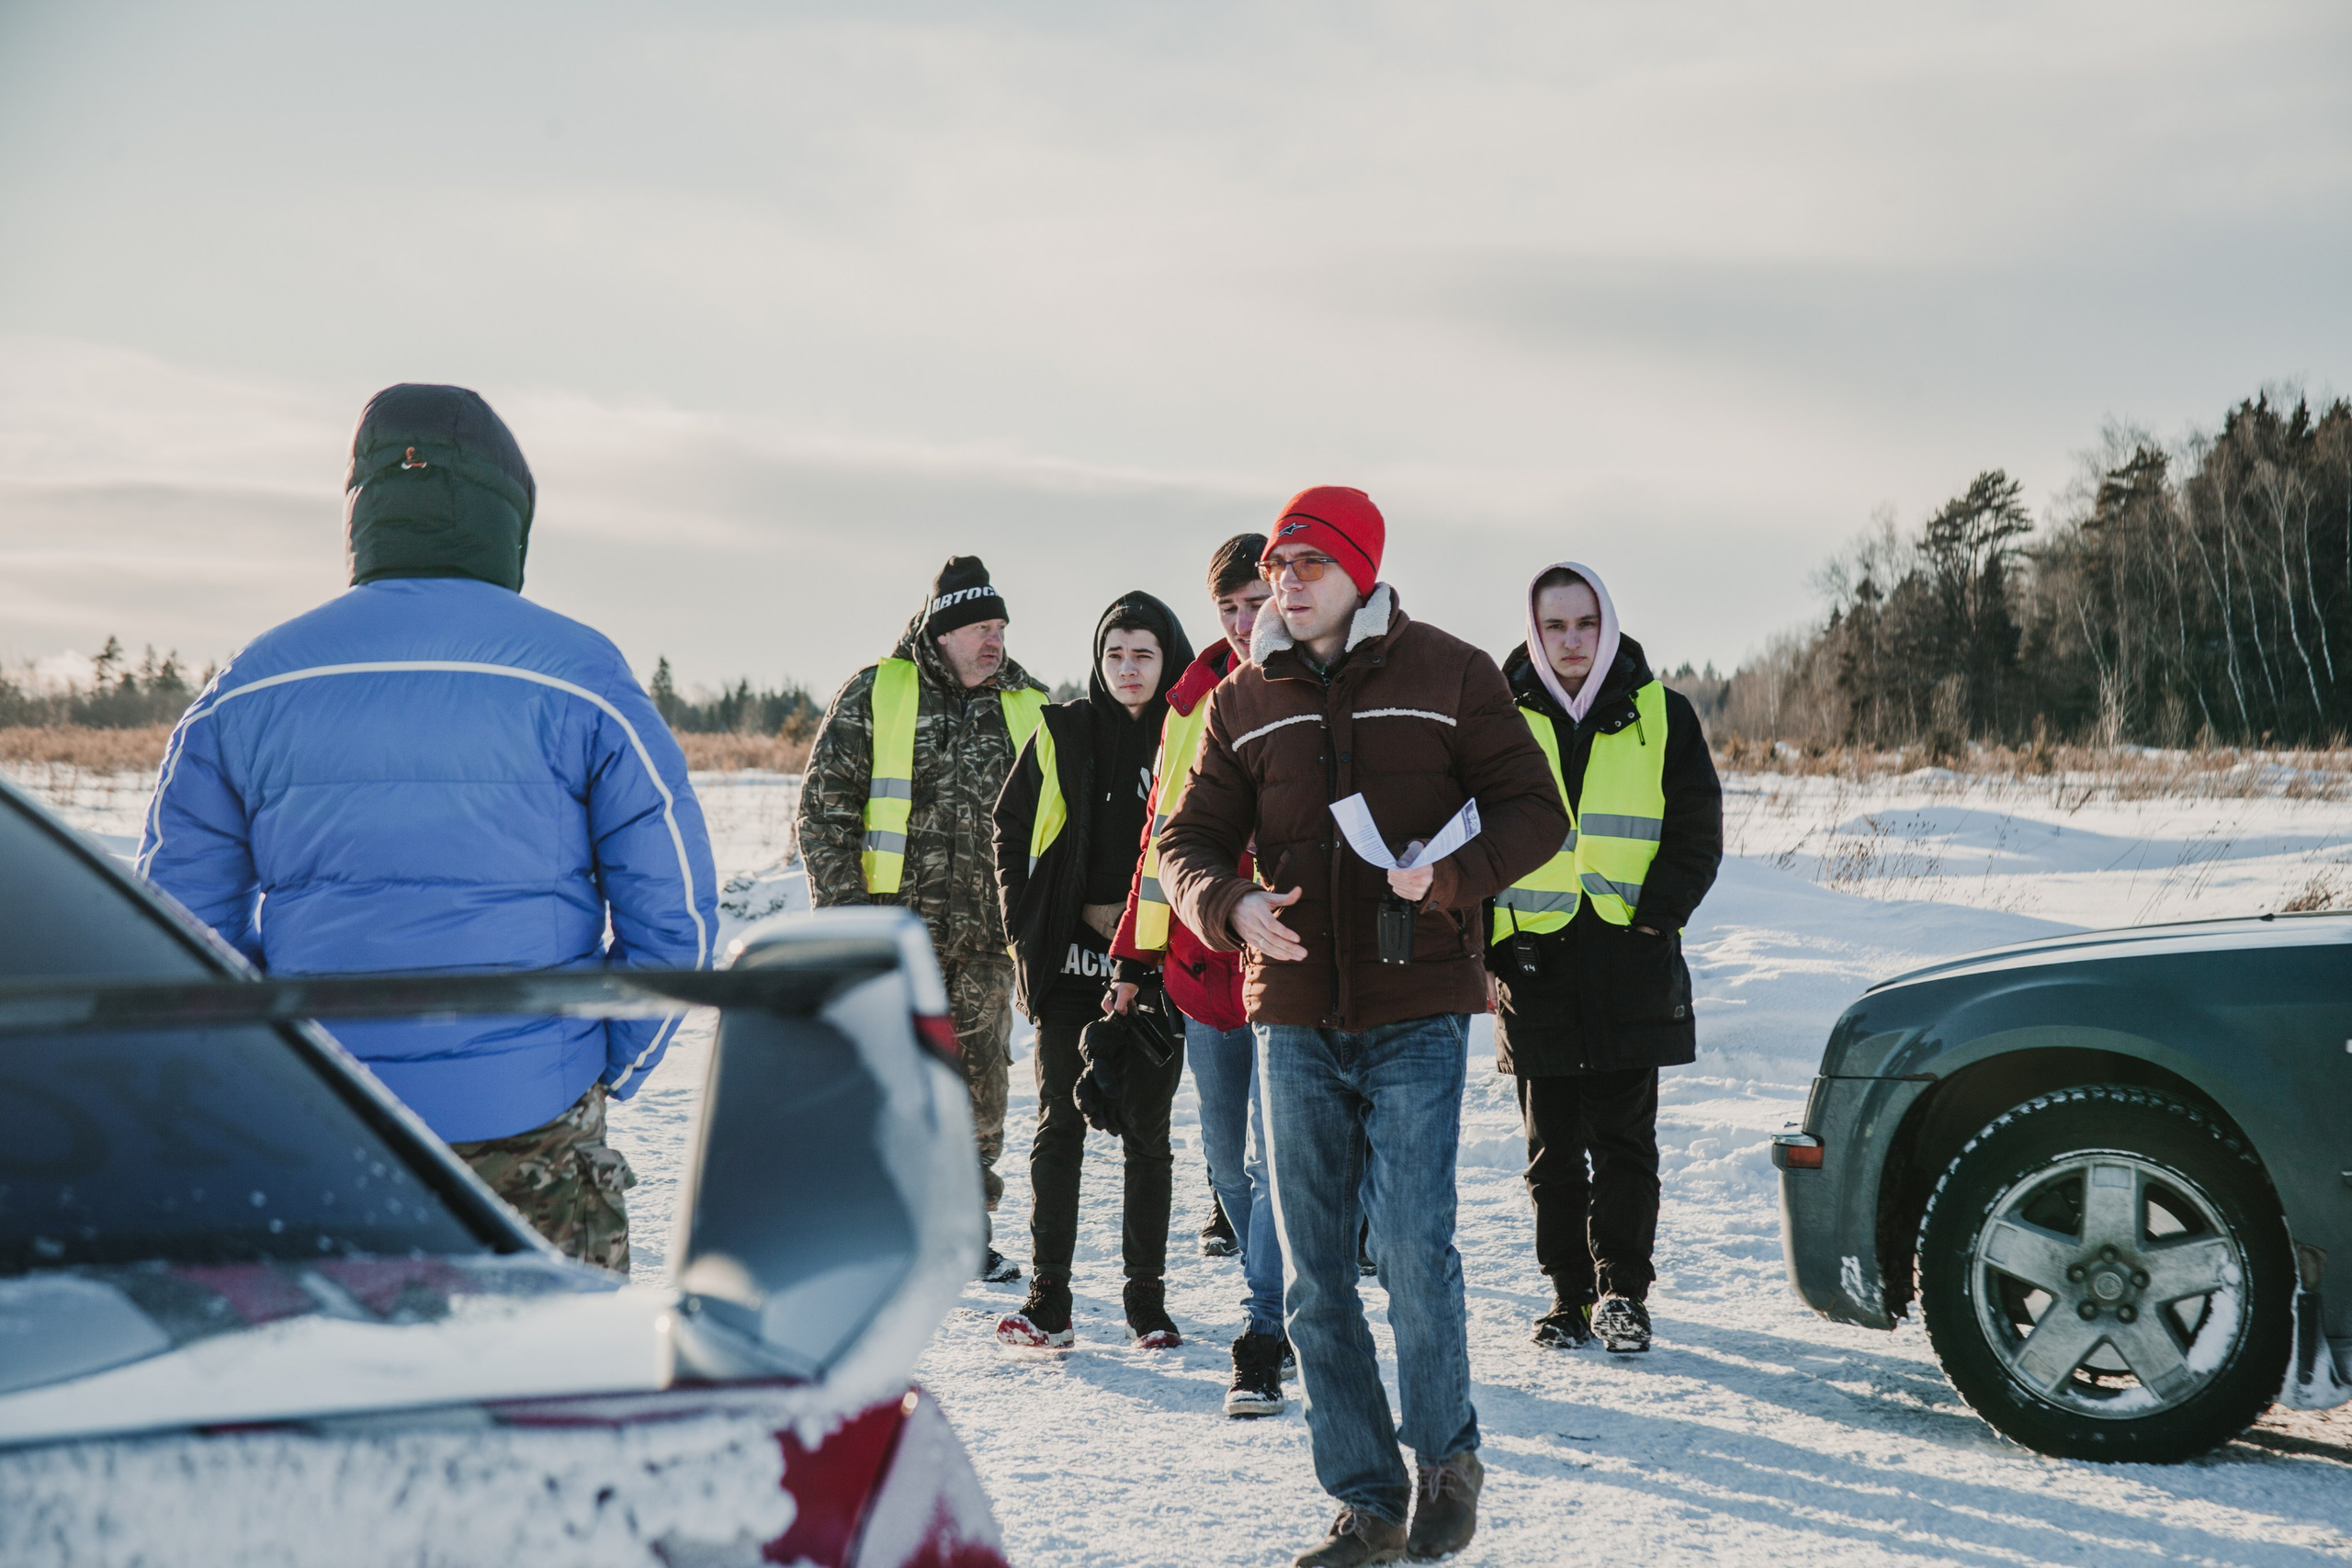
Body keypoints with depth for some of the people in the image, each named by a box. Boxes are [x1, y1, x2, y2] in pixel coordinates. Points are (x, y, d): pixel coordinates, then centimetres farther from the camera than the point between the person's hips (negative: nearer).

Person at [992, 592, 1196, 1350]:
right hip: (1069, 963, 0)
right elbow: (1012, 832, 9)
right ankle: (1048, 1298, 5)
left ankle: (1148, 1299, 12)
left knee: (1147, 1130, 5)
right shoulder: (1062, 733, 5)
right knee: (1060, 1123, 0)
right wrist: (1030, 928, 0)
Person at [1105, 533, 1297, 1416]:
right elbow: (1165, 828, 16)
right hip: (1204, 964, 6)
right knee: (1228, 1161, 13)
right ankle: (1289, 1313, 28)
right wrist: (1139, 953, 15)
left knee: (1272, 1156, -10)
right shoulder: (1196, 699, 11)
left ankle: (1263, 1343, -4)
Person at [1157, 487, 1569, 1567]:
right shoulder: (1243, 702, 9)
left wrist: (1454, 873, -17)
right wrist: (1232, 907, -12)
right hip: (1294, 1019, 4)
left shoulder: (1448, 675, 1)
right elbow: (1188, 841, 10)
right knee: (1314, 1274, 5)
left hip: (1416, 1012, -4)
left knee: (1416, 1252, -7)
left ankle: (1447, 1456, 18)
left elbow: (1533, 809, 1)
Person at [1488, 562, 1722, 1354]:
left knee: (1624, 1143, 2)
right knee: (1553, 1151, 7)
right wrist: (1488, 937, -2)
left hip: (1631, 965, -1)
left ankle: (1622, 1291, 11)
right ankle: (1569, 1293, 16)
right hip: (1534, 967, 1)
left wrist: (1654, 914, -8)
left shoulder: (1660, 716, 5)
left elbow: (1697, 832, 6)